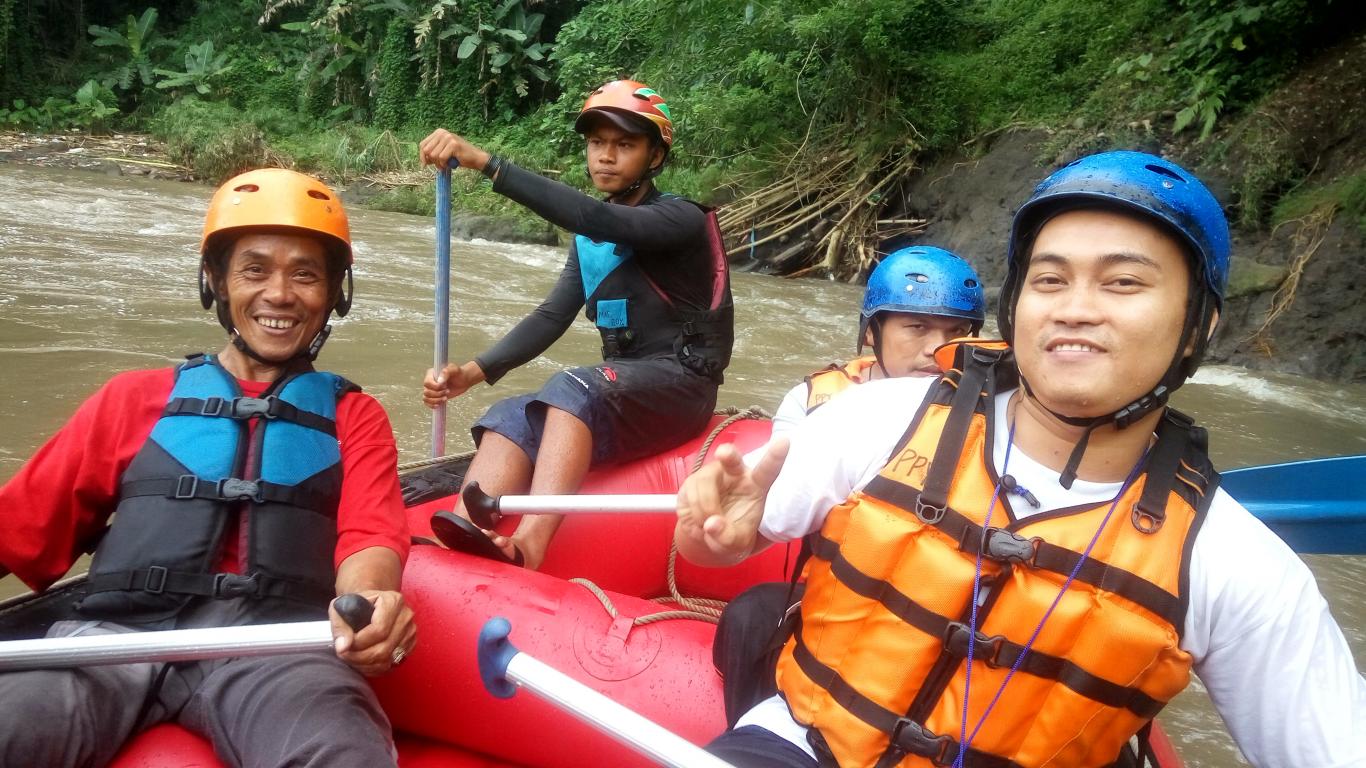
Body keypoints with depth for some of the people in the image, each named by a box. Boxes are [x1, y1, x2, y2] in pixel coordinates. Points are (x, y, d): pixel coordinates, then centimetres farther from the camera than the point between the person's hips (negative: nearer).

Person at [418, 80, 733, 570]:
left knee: (574, 389, -33)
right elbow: (553, 317, 4)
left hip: (680, 384, -6)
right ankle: (458, 545, -43)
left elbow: (596, 220, -27)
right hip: (621, 390, 6)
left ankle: (527, 552, -50)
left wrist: (485, 162, -34)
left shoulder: (682, 218, -8)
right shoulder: (591, 238, 14)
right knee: (513, 418, -19)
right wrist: (473, 373, -12)